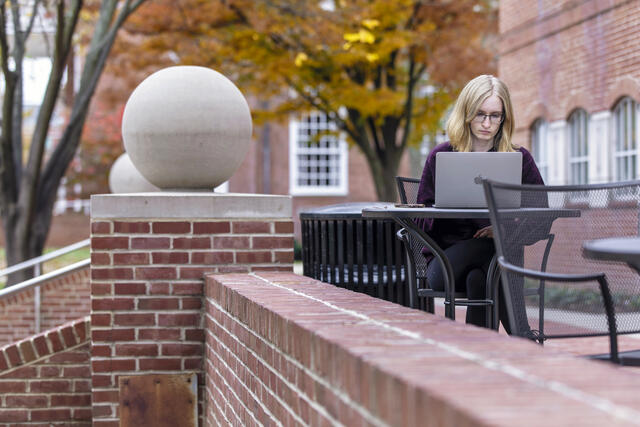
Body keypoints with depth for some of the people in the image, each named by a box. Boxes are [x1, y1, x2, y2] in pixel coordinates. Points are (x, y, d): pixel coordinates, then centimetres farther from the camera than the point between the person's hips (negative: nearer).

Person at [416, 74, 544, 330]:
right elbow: (422, 220, 6)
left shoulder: (520, 159, 9)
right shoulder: (441, 157, 9)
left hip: (500, 257, 0)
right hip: (447, 260, 0)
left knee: (478, 278, -36)